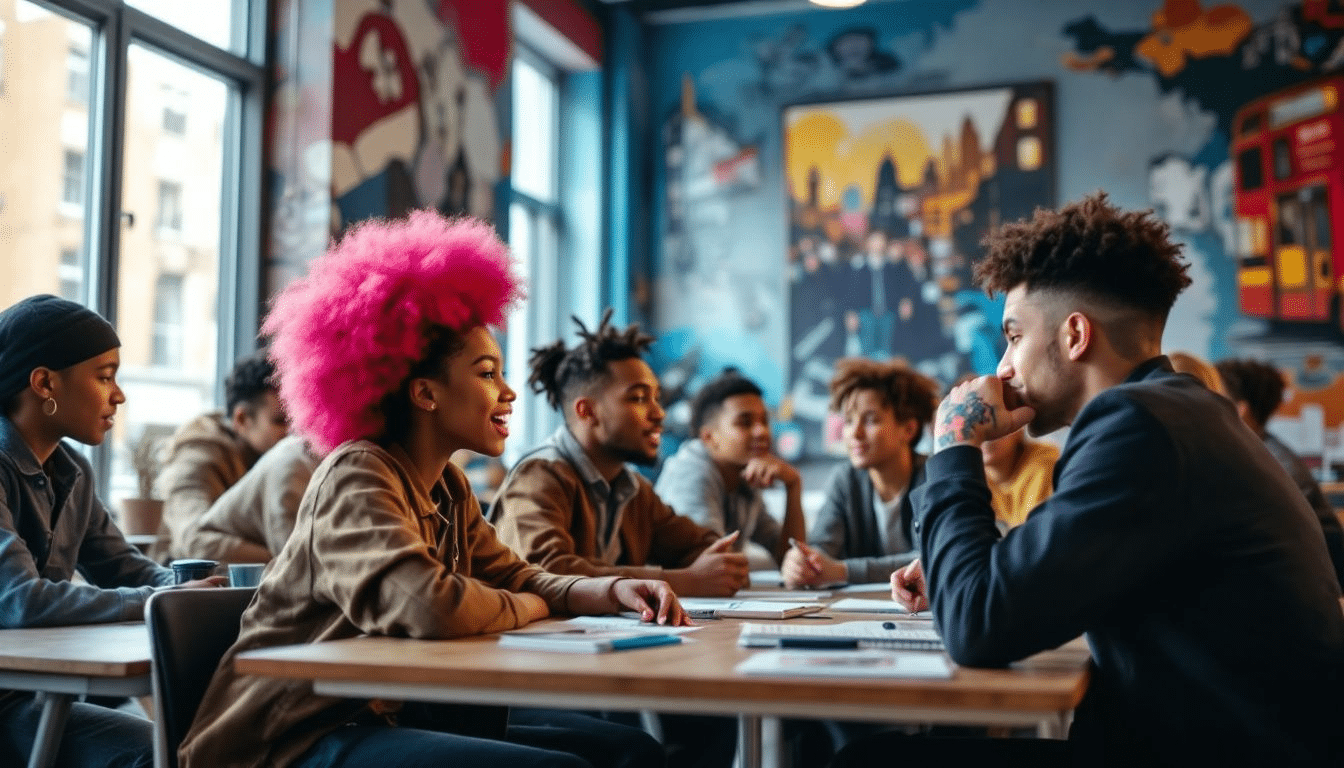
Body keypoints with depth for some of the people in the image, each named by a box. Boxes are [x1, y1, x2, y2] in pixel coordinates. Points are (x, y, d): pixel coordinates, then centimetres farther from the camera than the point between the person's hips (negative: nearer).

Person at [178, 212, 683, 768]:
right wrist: (534, 608, -12)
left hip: (393, 715, 9)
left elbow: (516, 579, 15)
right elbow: (430, 608, -33)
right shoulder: (357, 476, -18)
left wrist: (614, 592, -5)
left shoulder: (449, 489, 10)